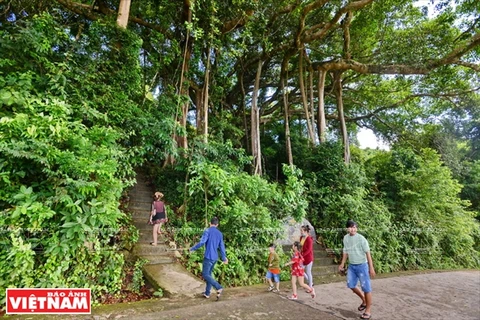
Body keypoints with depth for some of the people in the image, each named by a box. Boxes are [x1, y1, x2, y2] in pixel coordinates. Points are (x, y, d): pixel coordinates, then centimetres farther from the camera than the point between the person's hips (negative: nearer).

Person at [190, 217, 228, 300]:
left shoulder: (207, 231, -10)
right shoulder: (220, 233, 9)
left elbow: (202, 242, -20)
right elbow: (222, 246, 12)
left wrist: (192, 248, -6)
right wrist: (224, 258, 20)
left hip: (208, 257, -7)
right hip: (215, 257, 7)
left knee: (205, 274, -2)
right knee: (209, 274, 17)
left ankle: (219, 288, -15)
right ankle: (207, 293, 22)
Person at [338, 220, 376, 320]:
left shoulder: (361, 238, -16)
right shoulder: (345, 238, 1)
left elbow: (368, 253, -14)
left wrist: (371, 268, -16)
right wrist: (342, 264, 10)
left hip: (362, 266, -6)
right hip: (351, 266, 6)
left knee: (366, 288, 2)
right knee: (351, 285, 12)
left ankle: (368, 311, 16)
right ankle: (364, 301, 36)